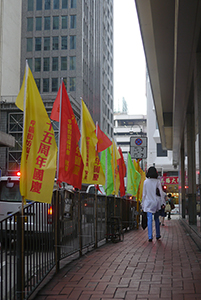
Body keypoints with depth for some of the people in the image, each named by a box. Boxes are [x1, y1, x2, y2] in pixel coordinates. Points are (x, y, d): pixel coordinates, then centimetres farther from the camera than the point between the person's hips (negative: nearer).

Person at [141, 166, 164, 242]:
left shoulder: (146, 181, -2)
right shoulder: (158, 181, -3)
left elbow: (144, 193, 2)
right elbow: (161, 192, -3)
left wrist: (143, 203, 9)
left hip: (148, 202, -1)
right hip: (156, 202, 1)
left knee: (149, 219, -2)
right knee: (156, 219, 15)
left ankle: (150, 236, -8)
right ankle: (158, 235, 23)